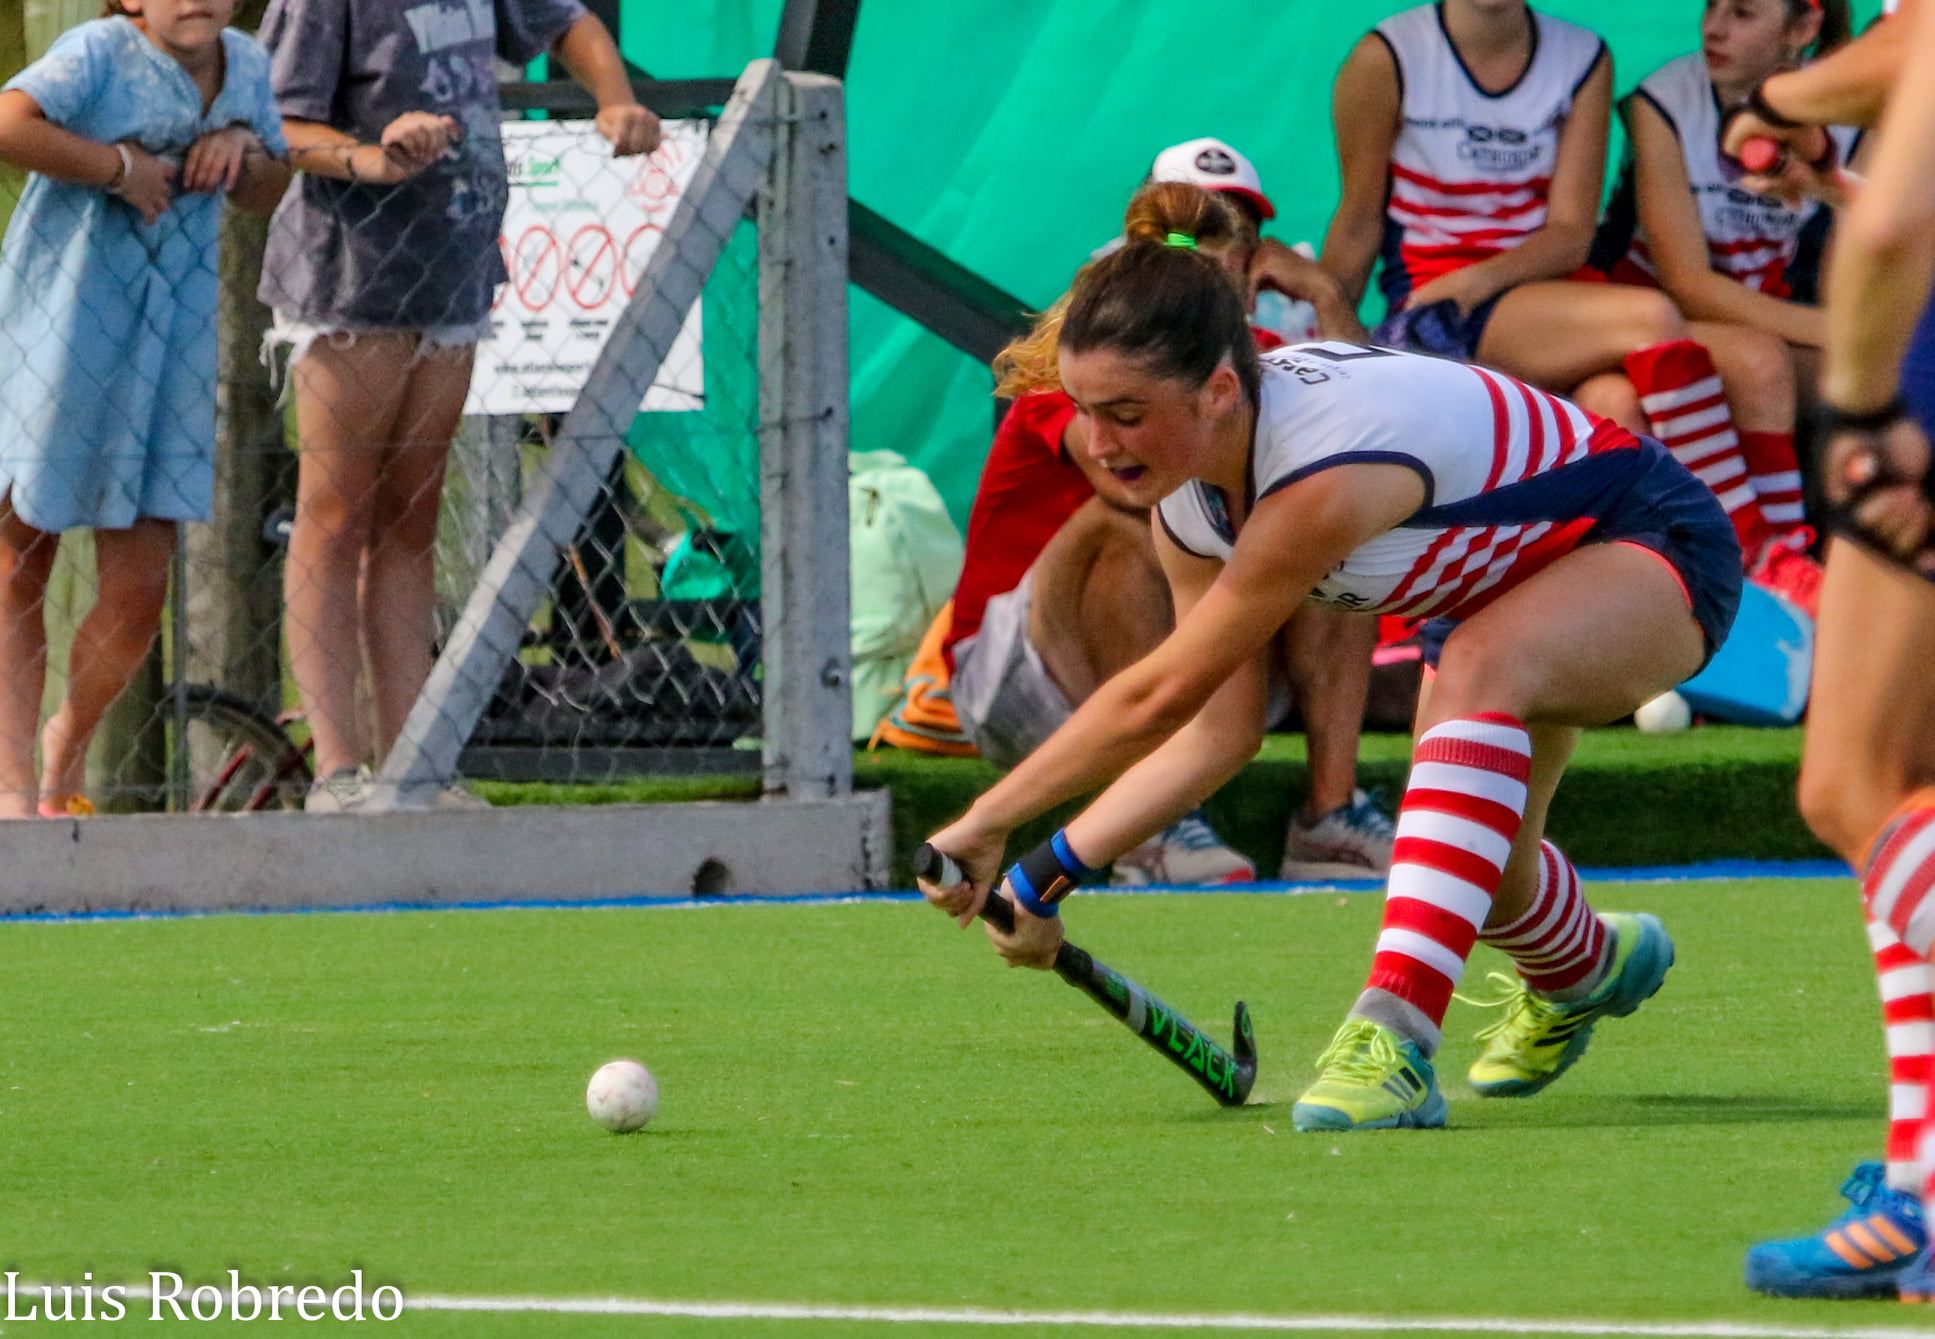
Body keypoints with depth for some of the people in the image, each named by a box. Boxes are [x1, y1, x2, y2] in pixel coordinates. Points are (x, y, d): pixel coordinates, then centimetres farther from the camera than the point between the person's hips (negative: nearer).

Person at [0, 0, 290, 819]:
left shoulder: (245, 66, 7)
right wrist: (118, 167, -23)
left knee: (138, 594, 2)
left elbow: (267, 193, 21)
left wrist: (244, 152, -1)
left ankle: (66, 760, 27)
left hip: (168, 348, 5)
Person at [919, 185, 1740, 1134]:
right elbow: (1219, 728, -6)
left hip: (1658, 549, -9)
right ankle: (1588, 969, 47)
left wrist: (989, 826, -25)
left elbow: (1158, 699, -33)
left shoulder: (1324, 481, -39)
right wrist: (1045, 878, -13)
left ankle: (1395, 1038, -43)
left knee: (1480, 672, -38)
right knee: (1476, 863, 10)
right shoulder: (1185, 500, -13)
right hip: (1516, 576, 9)